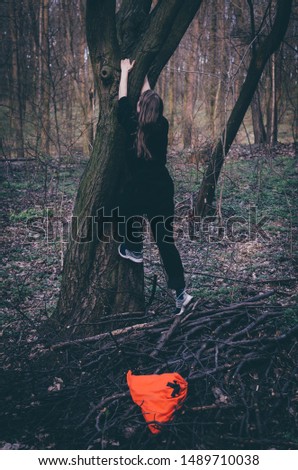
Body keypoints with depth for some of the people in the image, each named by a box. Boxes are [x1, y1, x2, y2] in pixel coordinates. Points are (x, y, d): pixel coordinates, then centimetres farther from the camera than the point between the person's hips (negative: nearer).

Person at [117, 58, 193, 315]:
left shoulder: (134, 127, -6)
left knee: (128, 208, 31)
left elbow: (123, 101, 9)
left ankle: (134, 250, 39)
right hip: (164, 187, 5)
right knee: (166, 242, 7)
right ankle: (181, 292, 4)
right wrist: (142, 74, 34)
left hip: (141, 189, -4)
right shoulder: (163, 126, 5)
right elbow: (152, 99, 22)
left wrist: (125, 72, 21)